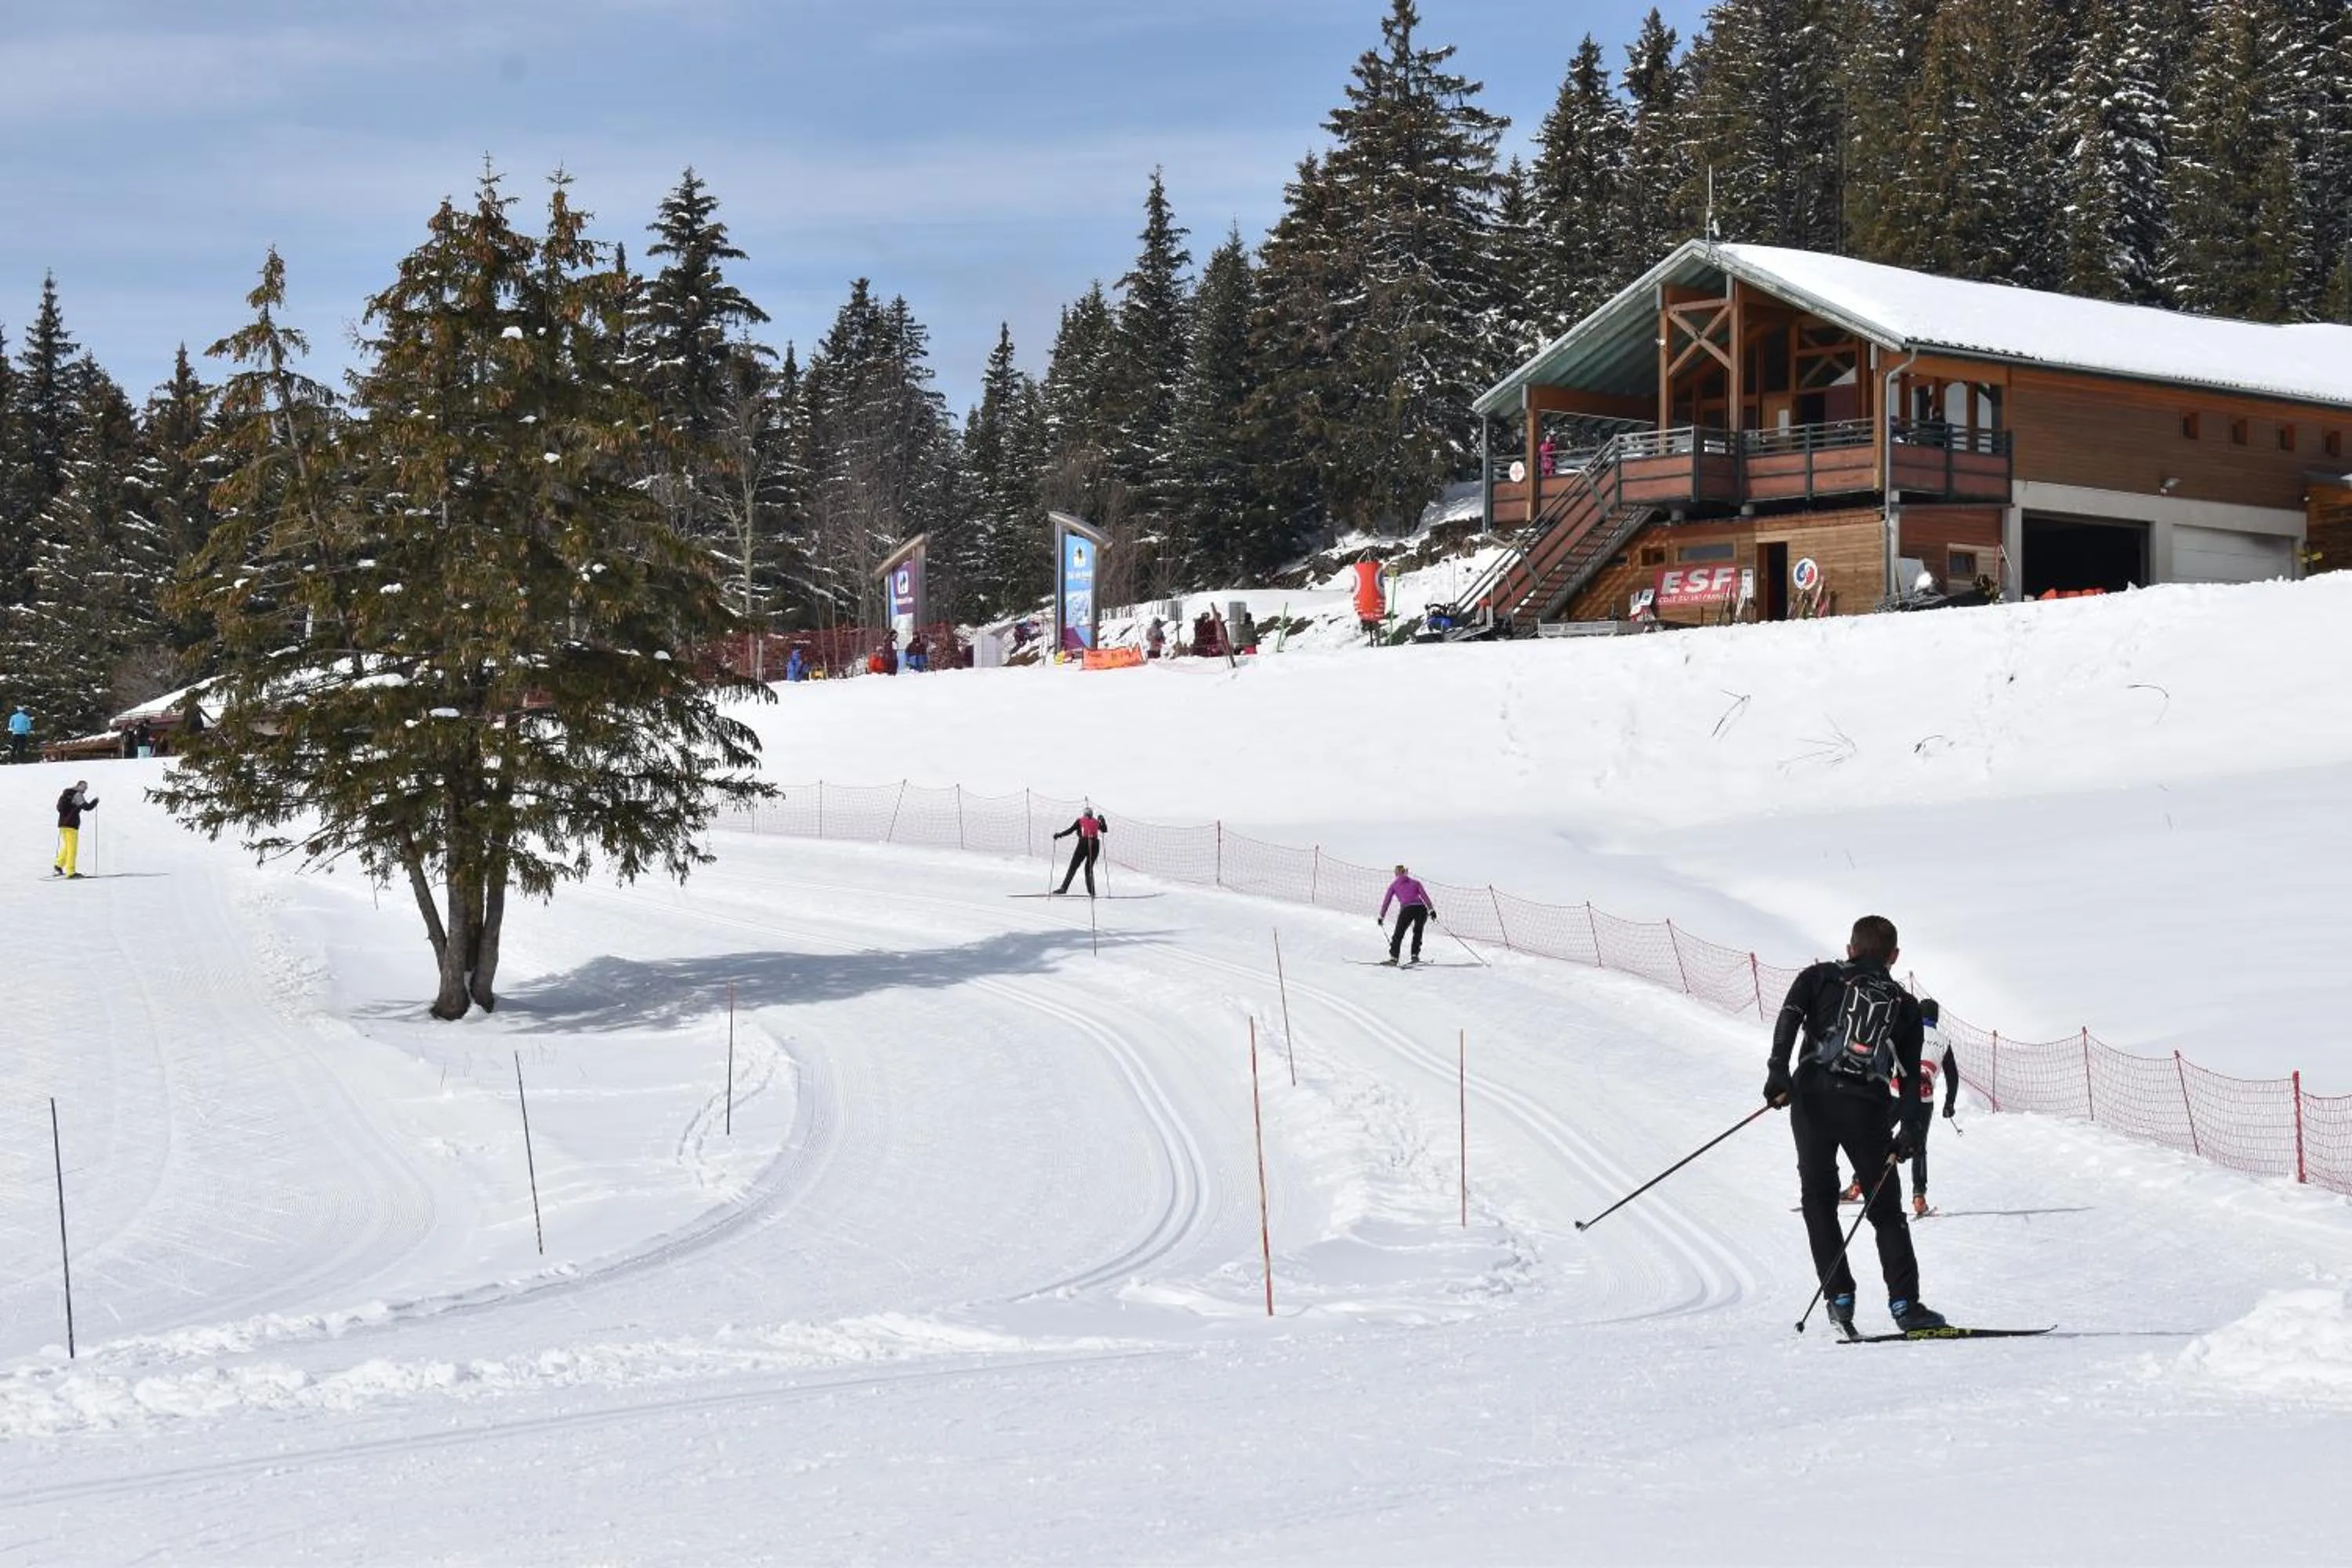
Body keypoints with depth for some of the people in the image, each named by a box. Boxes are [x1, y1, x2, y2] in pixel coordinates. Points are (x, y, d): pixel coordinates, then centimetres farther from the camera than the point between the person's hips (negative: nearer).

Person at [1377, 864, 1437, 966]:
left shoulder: (1394, 885, 24)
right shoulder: (1415, 883, 26)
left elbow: (1386, 901, 19)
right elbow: (1424, 896, 11)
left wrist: (1381, 916, 24)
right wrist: (1431, 910, 3)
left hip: (1407, 909, -2)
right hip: (1421, 908, 2)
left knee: (1398, 934, 10)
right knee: (1418, 932, 24)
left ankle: (1393, 958, -3)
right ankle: (1415, 955, 12)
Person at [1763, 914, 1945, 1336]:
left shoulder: (1820, 977, 16)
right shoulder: (1905, 1004, 19)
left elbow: (1789, 1015, -3)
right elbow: (1911, 1076, 12)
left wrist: (1778, 1071, -11)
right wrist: (1909, 1131, 10)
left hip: (1813, 1096, 0)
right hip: (1868, 1110, 0)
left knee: (1818, 1197, 11)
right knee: (1885, 1209, 8)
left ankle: (1839, 1295, 2)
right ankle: (1904, 1304, -2)